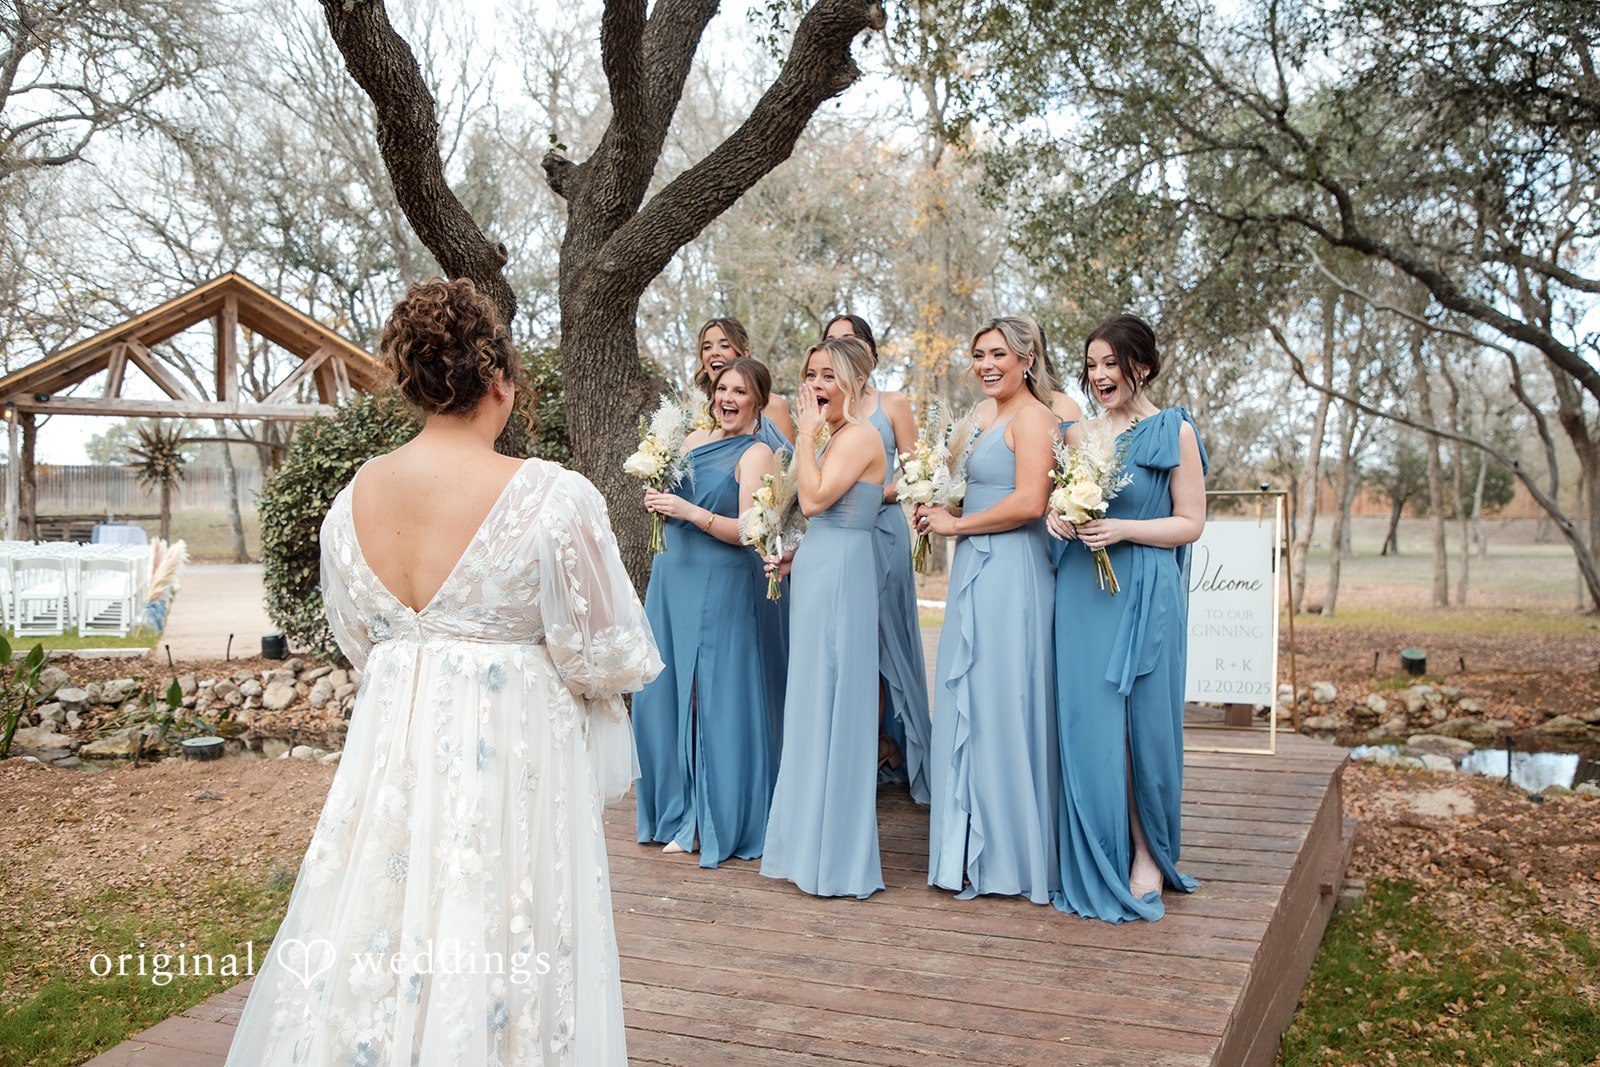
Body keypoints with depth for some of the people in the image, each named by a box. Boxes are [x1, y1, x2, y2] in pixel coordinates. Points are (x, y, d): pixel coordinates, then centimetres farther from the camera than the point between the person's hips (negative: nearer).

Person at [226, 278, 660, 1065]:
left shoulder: (352, 497, -2)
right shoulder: (553, 497, -18)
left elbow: (355, 640, 12)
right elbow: (602, 657, -11)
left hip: (390, 754, 5)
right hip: (510, 755, -5)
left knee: (369, 970, 19)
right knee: (495, 953, 10)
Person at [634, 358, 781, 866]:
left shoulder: (756, 454, -6)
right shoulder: (693, 440, 14)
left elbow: (747, 531, -13)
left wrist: (690, 512, -22)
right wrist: (656, 501, 1)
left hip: (720, 585, -7)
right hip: (671, 575, 7)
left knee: (715, 697, -3)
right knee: (664, 691, 9)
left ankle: (718, 820, 11)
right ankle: (676, 811, 24)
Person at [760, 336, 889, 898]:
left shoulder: (859, 436, -12)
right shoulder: (836, 437, 18)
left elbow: (814, 500, -22)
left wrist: (806, 433, -15)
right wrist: (792, 555, 14)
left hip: (838, 578, -10)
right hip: (817, 576, 10)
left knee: (830, 709, -4)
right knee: (814, 707, 14)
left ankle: (837, 857, 7)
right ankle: (814, 845, 25)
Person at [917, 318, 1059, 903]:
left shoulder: (1031, 417, -10)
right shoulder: (996, 418, 20)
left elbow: (1028, 503, -20)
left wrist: (957, 524, -11)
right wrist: (947, 514, 11)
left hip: (1010, 575, -10)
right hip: (978, 575, 10)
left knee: (1000, 706, -4)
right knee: (970, 707, 11)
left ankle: (1011, 855, 8)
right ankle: (979, 845, 22)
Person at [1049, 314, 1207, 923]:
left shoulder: (1174, 431, -1)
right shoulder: (1077, 435, 12)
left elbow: (1190, 524, -3)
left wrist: (1121, 530, -15)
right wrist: (1056, 518, -2)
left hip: (1145, 593, -4)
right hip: (1081, 592, 4)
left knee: (1143, 725, 0)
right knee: (1088, 727, 3)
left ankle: (1148, 856, 18)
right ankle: (1100, 862, 16)